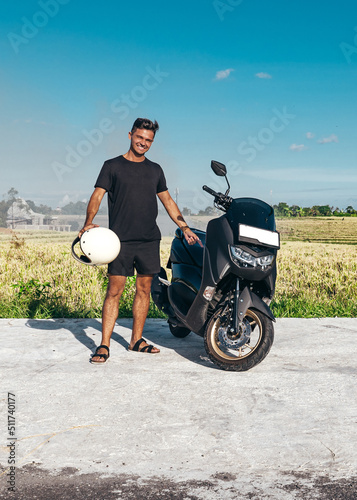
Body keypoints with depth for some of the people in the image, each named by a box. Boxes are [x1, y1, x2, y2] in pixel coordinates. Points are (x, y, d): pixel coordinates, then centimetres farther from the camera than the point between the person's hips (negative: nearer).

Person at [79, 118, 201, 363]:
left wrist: (185, 227, 13)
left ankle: (136, 340, 18)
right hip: (121, 239, -4)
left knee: (144, 288, 7)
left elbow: (167, 200, 20)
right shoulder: (112, 166, 5)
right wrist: (89, 222, -21)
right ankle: (104, 345, -1)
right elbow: (97, 195, -3)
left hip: (150, 239, 4)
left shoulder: (155, 169, 16)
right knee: (115, 290, -6)